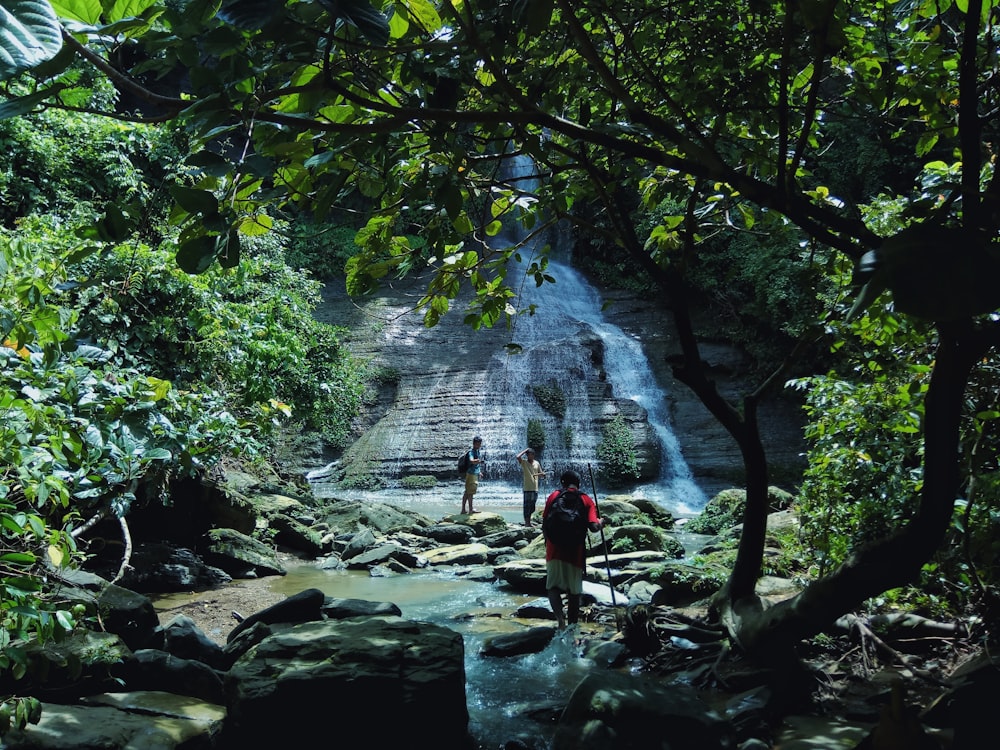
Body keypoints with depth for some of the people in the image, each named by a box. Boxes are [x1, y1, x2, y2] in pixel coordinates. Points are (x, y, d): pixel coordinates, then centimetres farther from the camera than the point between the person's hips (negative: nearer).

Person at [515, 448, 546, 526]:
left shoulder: (537, 463, 10)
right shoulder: (524, 462, -3)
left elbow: (541, 473, 17)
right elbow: (518, 457, -22)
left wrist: (541, 474, -7)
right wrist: (525, 450, -12)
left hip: (535, 488, 5)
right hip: (527, 488, -5)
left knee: (532, 506, 12)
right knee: (527, 505, -4)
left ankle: (529, 521, 25)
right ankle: (527, 522, 2)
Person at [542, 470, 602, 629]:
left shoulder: (553, 496, 5)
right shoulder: (586, 500, 3)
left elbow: (545, 524, 4)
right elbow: (593, 527, -9)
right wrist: (601, 523, 13)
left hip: (555, 549, 0)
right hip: (576, 551, 0)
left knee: (553, 586, 7)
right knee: (574, 590, 13)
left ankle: (560, 616, -17)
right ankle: (572, 625, 19)